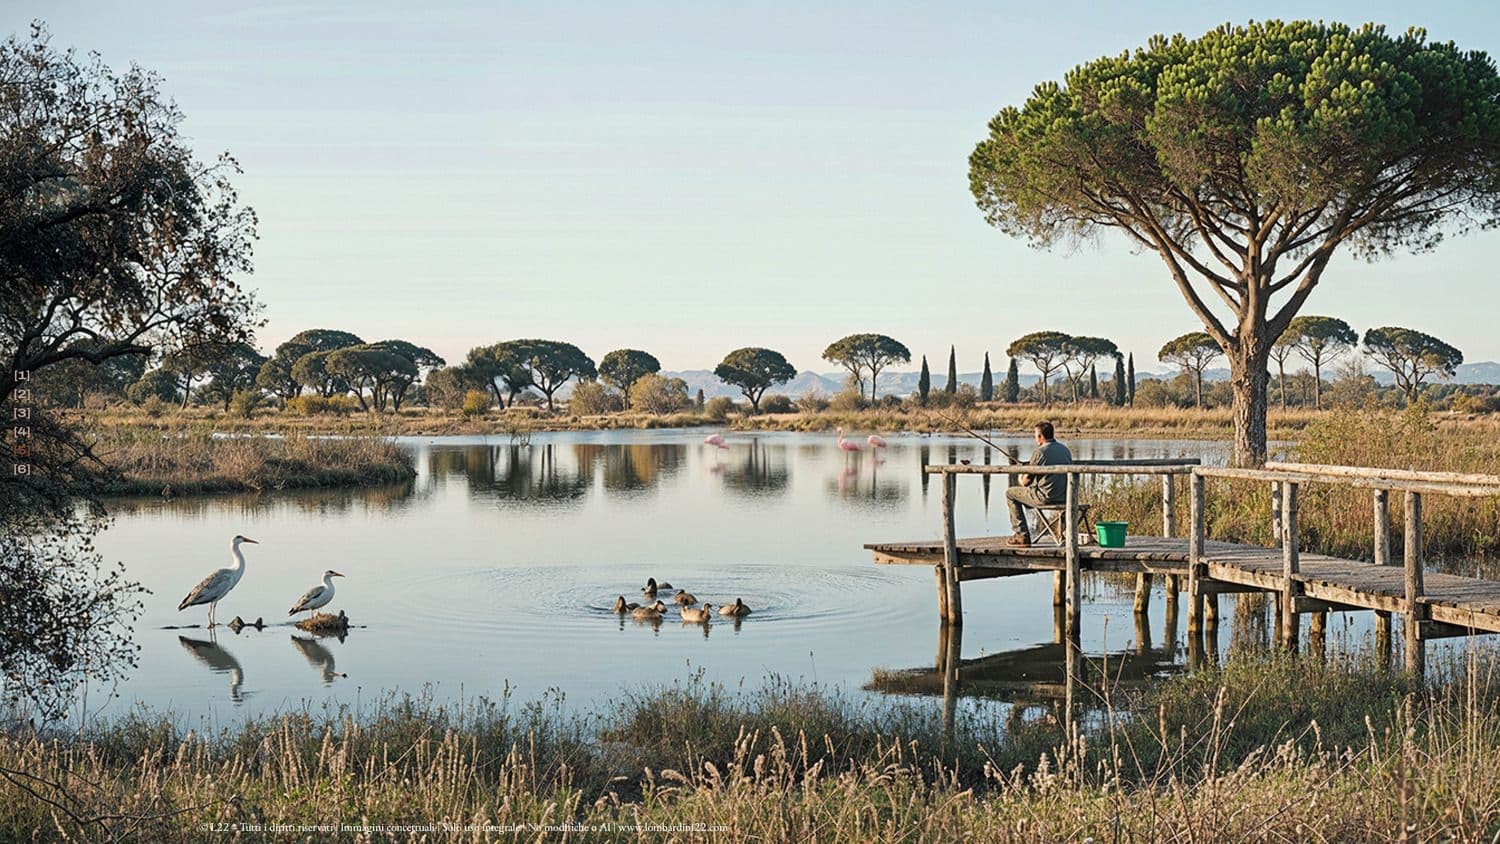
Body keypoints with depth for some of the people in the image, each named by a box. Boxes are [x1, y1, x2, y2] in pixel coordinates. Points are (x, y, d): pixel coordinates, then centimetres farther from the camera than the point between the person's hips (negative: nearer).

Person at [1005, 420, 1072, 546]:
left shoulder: (1039, 452, -14)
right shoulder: (1065, 450, 8)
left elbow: (1026, 482, -9)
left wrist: (1022, 479, 18)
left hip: (1046, 498, -8)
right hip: (1065, 498, 8)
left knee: (1010, 493, 12)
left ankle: (1022, 535, 8)